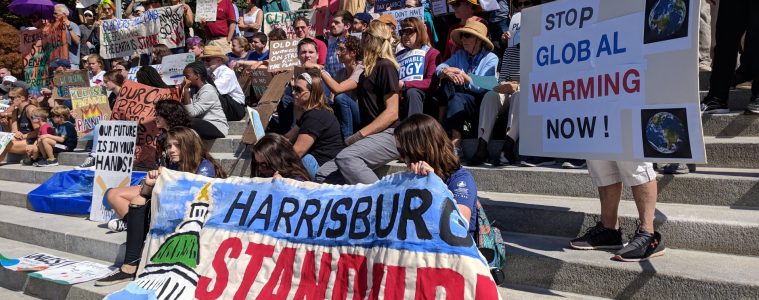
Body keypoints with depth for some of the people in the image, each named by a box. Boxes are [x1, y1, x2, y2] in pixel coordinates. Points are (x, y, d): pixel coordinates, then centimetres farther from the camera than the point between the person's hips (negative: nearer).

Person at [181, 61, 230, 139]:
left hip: (217, 127, -7)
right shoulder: (193, 89, 11)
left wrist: (186, 89, -21)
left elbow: (192, 112, -23)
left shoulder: (208, 91, -14)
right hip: (203, 125, 7)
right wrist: (182, 89, -5)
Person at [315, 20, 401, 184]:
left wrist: (359, 135, -18)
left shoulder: (385, 66, -6)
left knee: (345, 158, -36)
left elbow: (392, 112, -15)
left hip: (388, 135, -9)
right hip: (372, 137, 9)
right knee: (323, 175, -4)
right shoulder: (370, 69, 21)